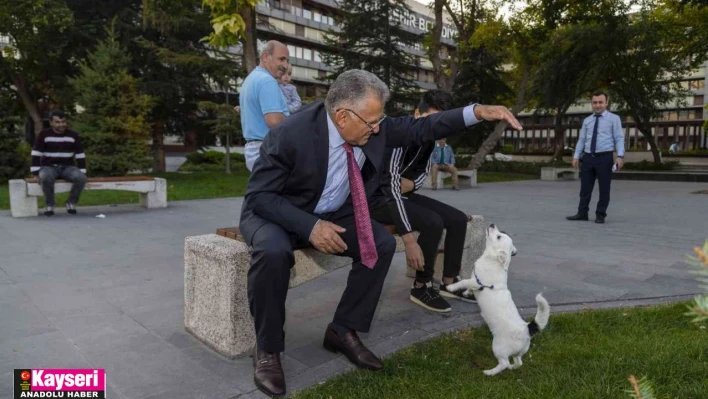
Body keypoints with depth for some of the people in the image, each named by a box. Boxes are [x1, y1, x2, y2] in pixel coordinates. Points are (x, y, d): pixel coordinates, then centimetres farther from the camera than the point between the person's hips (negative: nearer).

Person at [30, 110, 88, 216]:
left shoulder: (73, 135, 2)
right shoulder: (44, 135, -3)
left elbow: (80, 156, 3)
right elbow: (36, 155, -6)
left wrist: (83, 173, -3)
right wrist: (36, 173, -15)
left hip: (67, 168, 1)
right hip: (49, 167, -1)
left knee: (81, 178, -30)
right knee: (46, 177, -38)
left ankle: (71, 202, -6)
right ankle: (49, 205, -14)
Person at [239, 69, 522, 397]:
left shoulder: (371, 128, -13)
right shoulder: (290, 134, -29)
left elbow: (417, 128, -4)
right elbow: (257, 196, -24)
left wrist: (477, 112, -15)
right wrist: (308, 226, -36)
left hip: (329, 214, 5)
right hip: (275, 213, -5)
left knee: (383, 243, -14)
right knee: (274, 252, -37)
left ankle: (343, 331, 2)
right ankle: (267, 348, -12)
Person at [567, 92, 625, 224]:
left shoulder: (613, 119, 2)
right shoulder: (587, 121, 13)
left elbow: (619, 138, -4)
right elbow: (581, 140, 13)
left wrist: (620, 156, -16)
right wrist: (576, 156, 3)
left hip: (605, 157, -3)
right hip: (588, 157, 4)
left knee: (604, 188, 3)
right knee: (585, 187, 7)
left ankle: (600, 215, 13)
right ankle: (582, 213, 14)